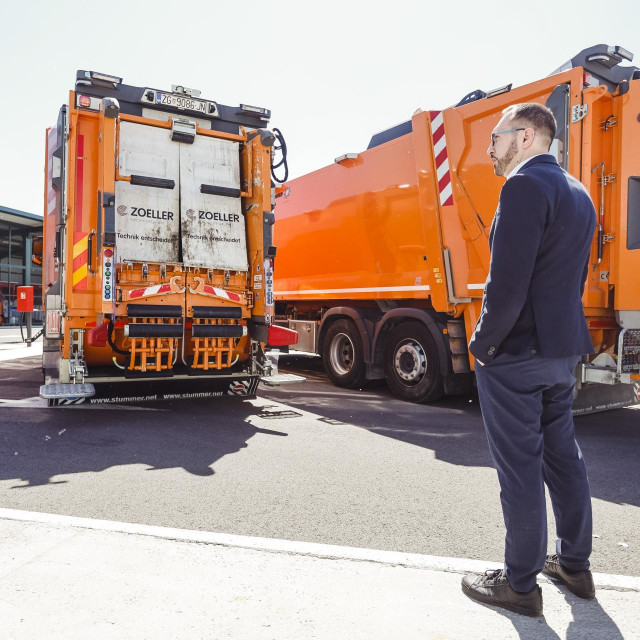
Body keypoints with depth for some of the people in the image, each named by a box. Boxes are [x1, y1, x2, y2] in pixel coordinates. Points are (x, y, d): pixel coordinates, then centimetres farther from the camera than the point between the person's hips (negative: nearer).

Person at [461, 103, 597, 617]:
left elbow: (508, 281, -23)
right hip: (564, 348, 9)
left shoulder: (524, 185, -15)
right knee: (563, 455, 18)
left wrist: (484, 344, -12)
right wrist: (561, 335, 18)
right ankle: (575, 565, 34)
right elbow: (575, 276, 17)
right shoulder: (578, 193, 15)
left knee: (519, 467, 1)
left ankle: (520, 584, 16)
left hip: (516, 353, -9)